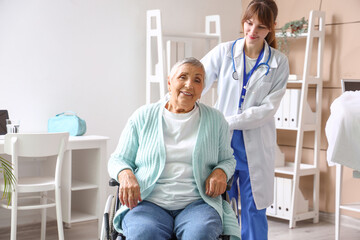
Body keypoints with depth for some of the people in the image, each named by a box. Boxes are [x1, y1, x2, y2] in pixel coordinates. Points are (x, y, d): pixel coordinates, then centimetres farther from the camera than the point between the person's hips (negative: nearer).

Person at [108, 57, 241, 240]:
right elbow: (118, 158, 15)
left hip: (198, 203, 1)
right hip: (149, 203, 0)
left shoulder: (215, 120, 14)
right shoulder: (143, 117, 10)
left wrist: (220, 172, -1)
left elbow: (228, 159, 23)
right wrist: (125, 174, -9)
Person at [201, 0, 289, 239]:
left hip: (256, 146, 0)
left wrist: (229, 121, -15)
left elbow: (269, 108, -8)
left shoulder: (279, 62, 0)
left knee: (254, 210, 7)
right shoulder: (224, 52, 2)